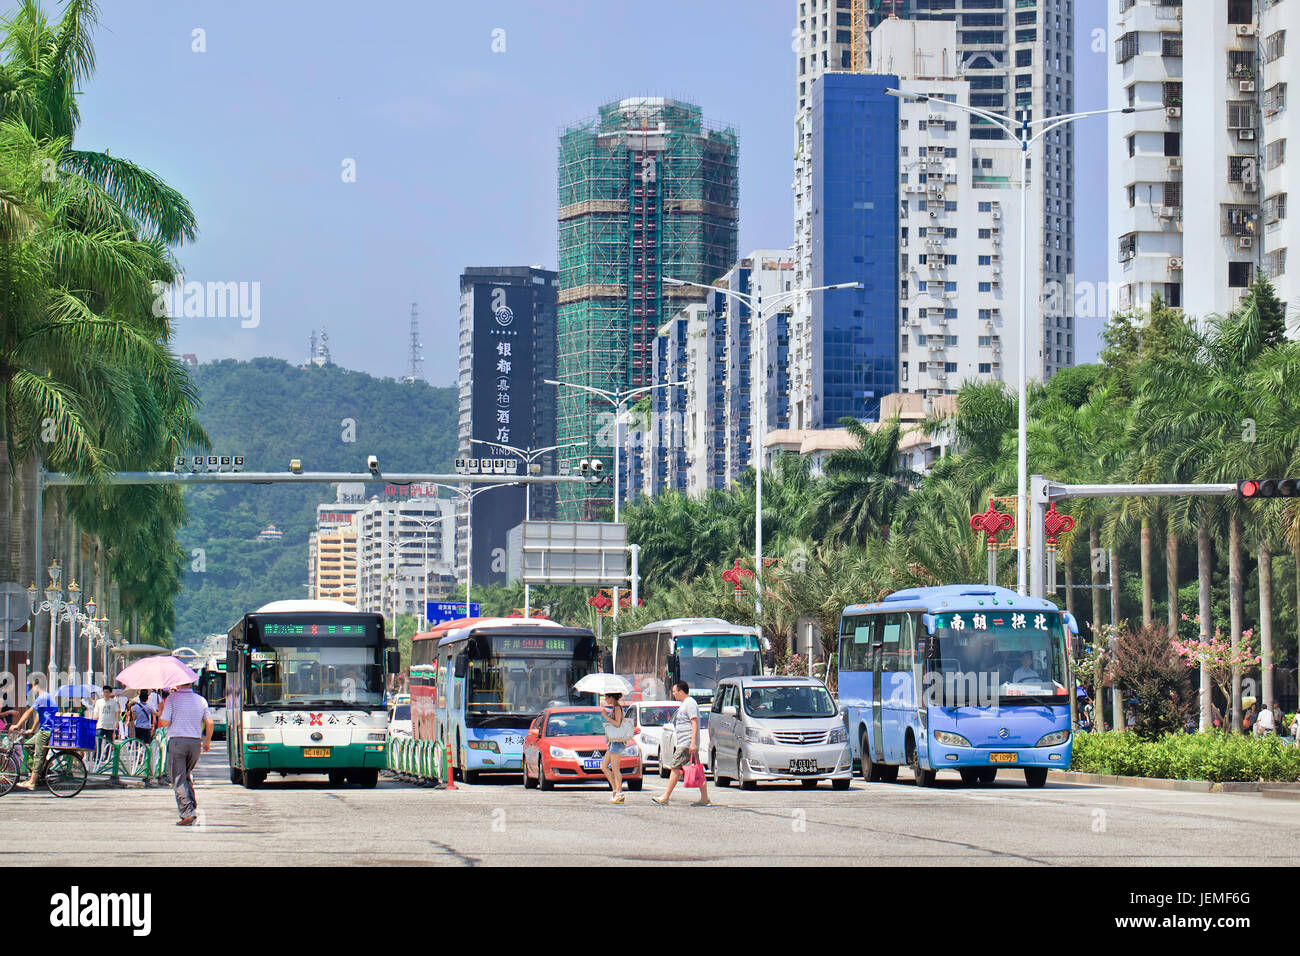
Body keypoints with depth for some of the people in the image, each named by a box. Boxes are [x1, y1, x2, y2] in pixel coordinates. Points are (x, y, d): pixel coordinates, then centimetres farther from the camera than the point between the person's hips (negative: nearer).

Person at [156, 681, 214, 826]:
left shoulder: (172, 698, -5)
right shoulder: (200, 700, 8)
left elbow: (165, 723, -8)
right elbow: (209, 723, 5)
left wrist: (161, 710, 11)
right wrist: (207, 742, 19)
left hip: (177, 741, -5)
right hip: (195, 742, 5)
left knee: (178, 779, -2)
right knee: (188, 775, 23)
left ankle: (187, 813, -13)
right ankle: (193, 807, 14)